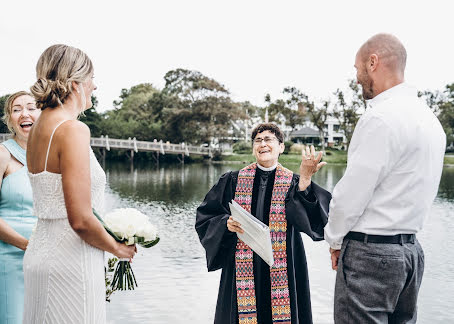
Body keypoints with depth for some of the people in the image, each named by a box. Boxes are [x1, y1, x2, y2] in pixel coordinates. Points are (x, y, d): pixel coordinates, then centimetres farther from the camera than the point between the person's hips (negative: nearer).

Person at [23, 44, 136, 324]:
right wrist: (117, 247, -6)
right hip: (70, 260, -9)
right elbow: (80, 220, -23)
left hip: (40, 251, 9)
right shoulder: (73, 129, -18)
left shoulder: (39, 128, 10)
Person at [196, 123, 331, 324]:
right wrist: (226, 223, -12)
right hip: (242, 268, 1)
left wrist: (305, 180, -25)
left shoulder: (293, 183, 3)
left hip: (281, 268, -1)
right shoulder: (233, 181, 6)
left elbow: (309, 216, -14)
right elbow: (206, 216, 7)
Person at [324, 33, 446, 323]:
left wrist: (334, 239, 0)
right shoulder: (429, 117, 12)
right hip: (410, 249, 9)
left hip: (370, 252, -9)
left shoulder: (382, 118, -18)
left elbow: (351, 193, -17)